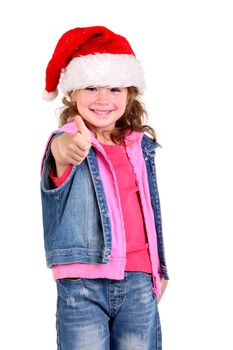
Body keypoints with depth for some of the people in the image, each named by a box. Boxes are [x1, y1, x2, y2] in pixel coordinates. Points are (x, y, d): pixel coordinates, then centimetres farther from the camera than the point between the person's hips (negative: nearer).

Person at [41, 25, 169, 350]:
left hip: (138, 281, 4)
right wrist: (66, 150, -55)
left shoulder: (140, 145, 9)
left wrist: (159, 269, 22)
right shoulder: (65, 141, -6)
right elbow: (59, 152, -32)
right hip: (82, 285, -4)